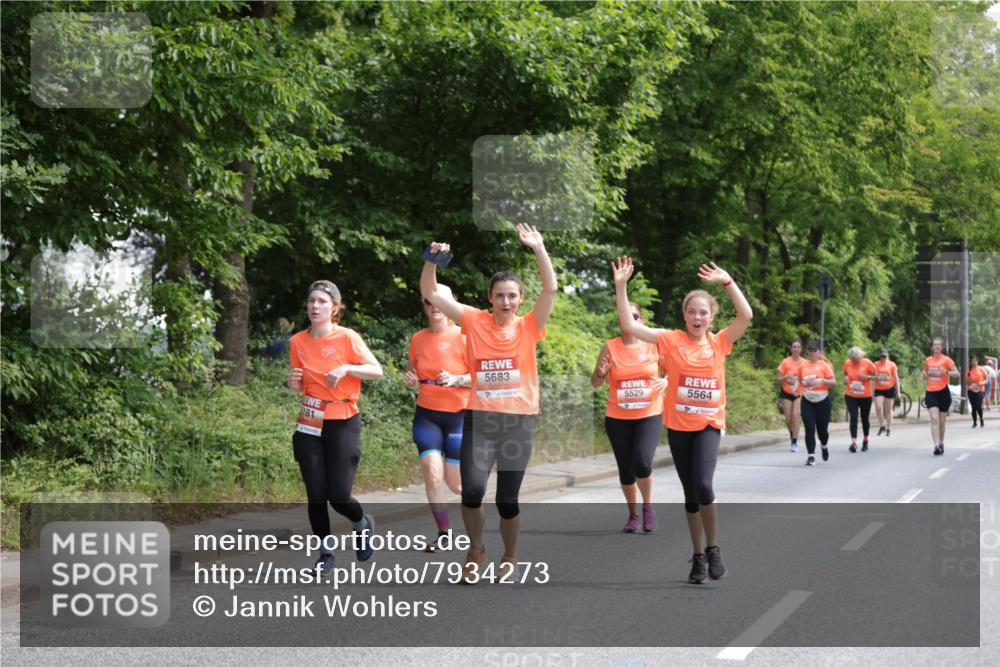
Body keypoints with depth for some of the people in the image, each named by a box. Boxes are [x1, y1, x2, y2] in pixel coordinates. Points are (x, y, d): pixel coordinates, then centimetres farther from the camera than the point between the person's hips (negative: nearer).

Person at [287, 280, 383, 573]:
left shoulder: (347, 337, -9)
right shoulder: (298, 341, 4)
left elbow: (377, 371, -8)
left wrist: (347, 368, -23)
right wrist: (294, 383, -5)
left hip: (343, 424, -4)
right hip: (309, 426, 4)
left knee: (339, 496, -9)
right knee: (315, 495, 0)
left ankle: (363, 524, 24)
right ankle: (325, 553, 16)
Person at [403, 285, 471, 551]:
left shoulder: (462, 336, -8)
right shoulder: (418, 339, 5)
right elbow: (411, 368, 21)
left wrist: (455, 380, -25)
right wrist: (408, 378, -2)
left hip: (458, 414, -3)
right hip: (426, 414, 3)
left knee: (456, 483, 0)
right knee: (432, 473, -14)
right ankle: (443, 532, 0)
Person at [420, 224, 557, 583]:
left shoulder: (529, 327, 2)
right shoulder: (475, 321, 3)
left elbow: (550, 289, -10)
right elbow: (430, 293, -1)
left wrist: (539, 249, -18)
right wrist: (433, 260, -16)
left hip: (518, 421, 0)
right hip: (479, 418, 0)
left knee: (507, 499, 4)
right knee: (472, 489, -15)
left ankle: (510, 556, 30)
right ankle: (475, 550, 11)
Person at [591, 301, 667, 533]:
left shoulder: (654, 345, -1)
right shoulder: (610, 347, -1)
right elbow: (596, 383, 5)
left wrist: (666, 382, -11)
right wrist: (601, 373, -17)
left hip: (650, 416, -2)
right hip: (618, 418, 2)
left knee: (642, 462, -19)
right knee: (625, 469, 6)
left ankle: (648, 506, 6)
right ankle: (633, 514, 26)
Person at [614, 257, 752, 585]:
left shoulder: (719, 342, 1)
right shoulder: (672, 340, -2)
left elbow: (746, 316, -11)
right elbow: (629, 326, -8)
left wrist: (728, 282, -16)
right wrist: (621, 287, -15)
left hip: (709, 424, -1)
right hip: (678, 425, 1)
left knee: (703, 486, -20)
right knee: (690, 493, 9)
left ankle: (713, 548, 0)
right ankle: (699, 556, 21)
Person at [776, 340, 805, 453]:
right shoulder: (785, 362, -3)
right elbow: (779, 379, -1)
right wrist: (786, 377, -20)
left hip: (799, 394, -1)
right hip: (787, 393, 1)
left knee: (795, 416, -16)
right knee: (788, 419, 1)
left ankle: (795, 443, -12)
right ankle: (792, 435, 31)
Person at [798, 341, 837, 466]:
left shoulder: (824, 365, -4)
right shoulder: (803, 366, 4)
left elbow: (834, 382, -7)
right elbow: (799, 379, 19)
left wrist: (822, 381, -23)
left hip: (823, 401, -2)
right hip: (807, 401, 2)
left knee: (822, 429, 7)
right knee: (809, 429, -9)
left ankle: (824, 446, 39)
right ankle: (811, 456, -7)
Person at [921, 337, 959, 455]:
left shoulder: (946, 360, -3)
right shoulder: (928, 360, 8)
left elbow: (957, 373, -8)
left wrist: (947, 372, -25)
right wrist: (923, 375, -2)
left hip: (943, 392, -1)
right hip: (931, 393, 1)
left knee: (941, 421, 8)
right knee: (934, 419, -14)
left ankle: (941, 443, 27)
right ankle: (936, 445, -21)